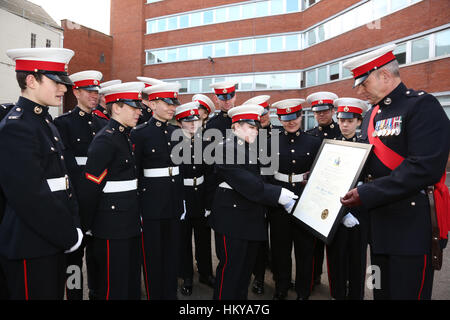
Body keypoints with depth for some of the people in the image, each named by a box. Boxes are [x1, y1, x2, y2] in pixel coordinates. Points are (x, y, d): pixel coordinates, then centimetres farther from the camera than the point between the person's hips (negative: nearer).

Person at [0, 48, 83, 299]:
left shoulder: (47, 123, 11)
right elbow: (31, 197, -23)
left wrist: (74, 227, 5)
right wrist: (69, 236, -15)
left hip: (54, 242, 9)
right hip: (31, 248, -9)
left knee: (56, 293, 21)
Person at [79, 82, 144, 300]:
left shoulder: (126, 137, 11)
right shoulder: (105, 140, -17)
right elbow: (89, 188, -19)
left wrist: (136, 218, 15)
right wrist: (86, 228, -11)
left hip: (129, 225, 9)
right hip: (112, 228, -9)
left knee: (132, 283, 20)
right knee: (114, 288, 7)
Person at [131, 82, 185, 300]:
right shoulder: (140, 133, -8)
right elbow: (133, 172, -9)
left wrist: (182, 201, 14)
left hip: (174, 202, 6)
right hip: (151, 203, -5)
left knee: (173, 252, 15)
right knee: (153, 255, 8)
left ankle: (171, 293, 31)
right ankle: (155, 294, 25)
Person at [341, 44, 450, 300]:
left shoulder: (423, 106, -12)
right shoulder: (372, 115, 13)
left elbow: (424, 168, -24)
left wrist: (366, 195, -25)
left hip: (411, 225, -8)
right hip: (380, 225, 8)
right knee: (382, 292, 20)